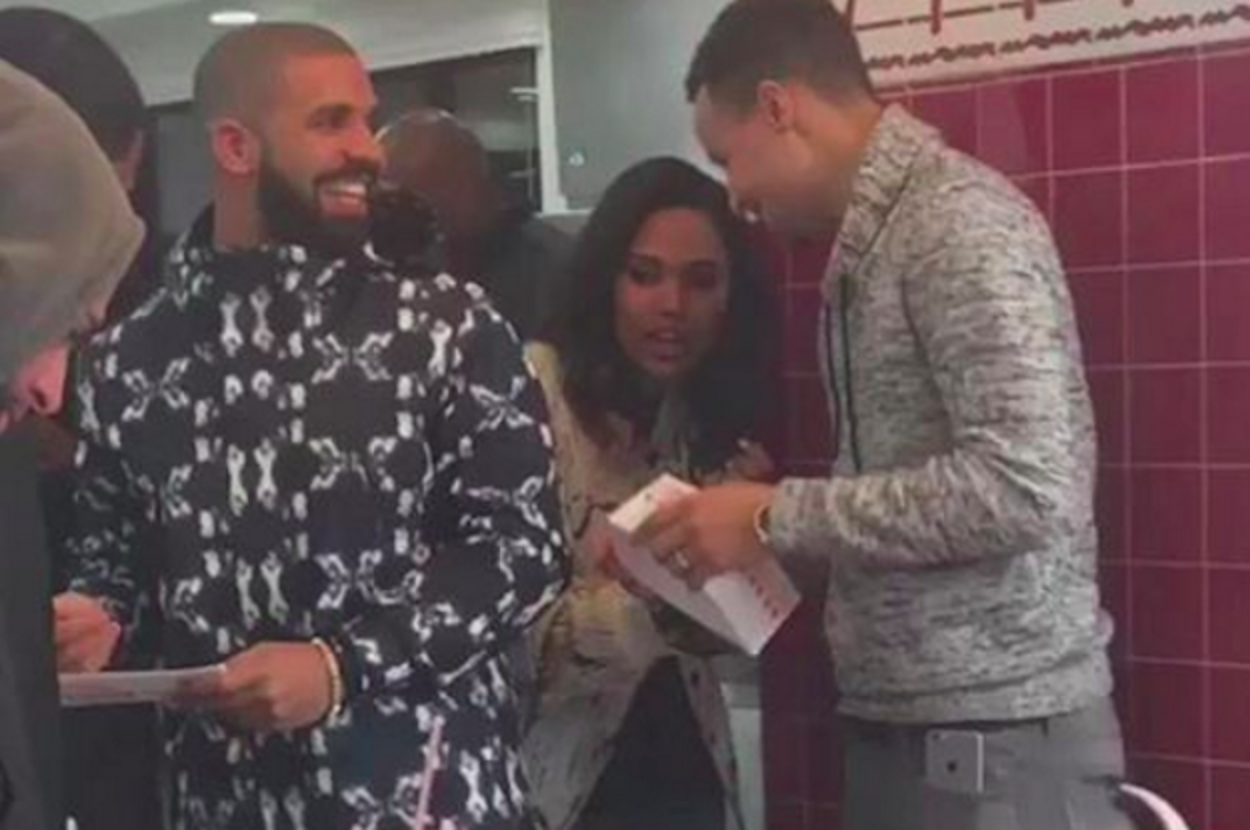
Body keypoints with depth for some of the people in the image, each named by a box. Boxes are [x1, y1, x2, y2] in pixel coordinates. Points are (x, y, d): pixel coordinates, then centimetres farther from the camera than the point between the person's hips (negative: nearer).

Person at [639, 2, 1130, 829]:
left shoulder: (957, 220, -14)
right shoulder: (877, 238, 13)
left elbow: (1025, 487, -24)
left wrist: (776, 516, -17)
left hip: (995, 736, -8)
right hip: (903, 727, 8)